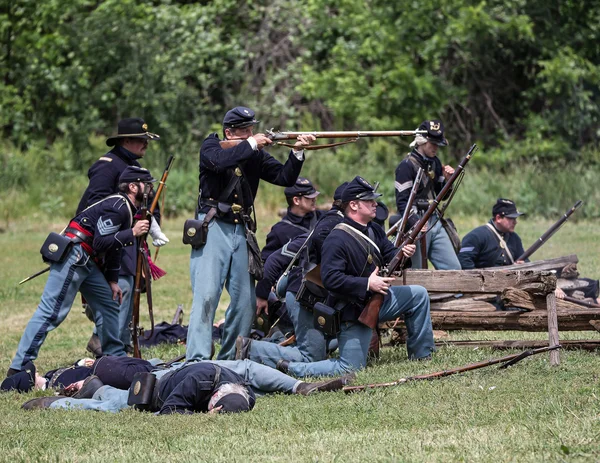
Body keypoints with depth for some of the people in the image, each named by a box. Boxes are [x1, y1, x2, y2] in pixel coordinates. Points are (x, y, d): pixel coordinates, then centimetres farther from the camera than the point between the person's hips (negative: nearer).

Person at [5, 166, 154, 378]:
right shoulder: (118, 207, -15)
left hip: (87, 263, 11)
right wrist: (132, 233, -19)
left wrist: (112, 280, 18)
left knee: (109, 303, 13)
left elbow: (113, 245, 22)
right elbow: (100, 243, -21)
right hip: (71, 256, -11)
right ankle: (19, 367, -15)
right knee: (51, 312, -13)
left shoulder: (128, 209, 16)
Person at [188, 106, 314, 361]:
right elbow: (220, 160, -24)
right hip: (212, 228, -6)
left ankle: (229, 359, 18)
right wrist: (251, 144, -18)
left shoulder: (256, 155, 10)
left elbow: (285, 178, 4)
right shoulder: (210, 146, -1)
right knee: (206, 295, -16)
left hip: (240, 232, 6)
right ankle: (197, 360, -21)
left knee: (245, 301, 6)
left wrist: (297, 152, -11)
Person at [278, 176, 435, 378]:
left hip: (375, 300, 9)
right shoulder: (337, 239, -23)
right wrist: (367, 284, -32)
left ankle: (421, 355, 22)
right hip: (352, 312, -9)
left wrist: (403, 254, -9)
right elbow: (330, 278, -30)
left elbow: (389, 255, 16)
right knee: (349, 368, -11)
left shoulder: (374, 231, 6)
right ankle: (290, 369, -2)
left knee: (418, 295, 14)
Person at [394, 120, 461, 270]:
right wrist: (414, 223, -27)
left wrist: (447, 179, 1)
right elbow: (402, 201, -15)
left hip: (435, 222, 8)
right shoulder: (407, 166, -10)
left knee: (454, 268, 3)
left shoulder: (434, 162, 14)